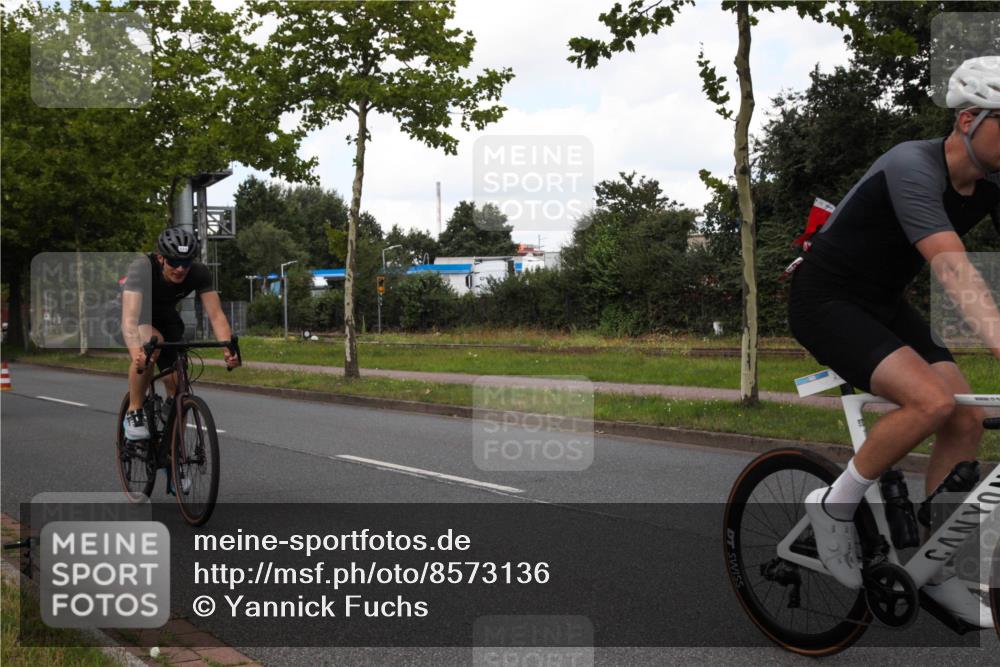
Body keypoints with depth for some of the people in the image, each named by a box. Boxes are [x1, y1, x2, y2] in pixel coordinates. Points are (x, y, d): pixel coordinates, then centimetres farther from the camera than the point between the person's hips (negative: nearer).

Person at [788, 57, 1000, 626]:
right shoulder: (913, 167, -29)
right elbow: (953, 268, -42)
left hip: (885, 302, 8)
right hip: (827, 302, -8)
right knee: (931, 401, -27)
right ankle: (836, 505, -5)